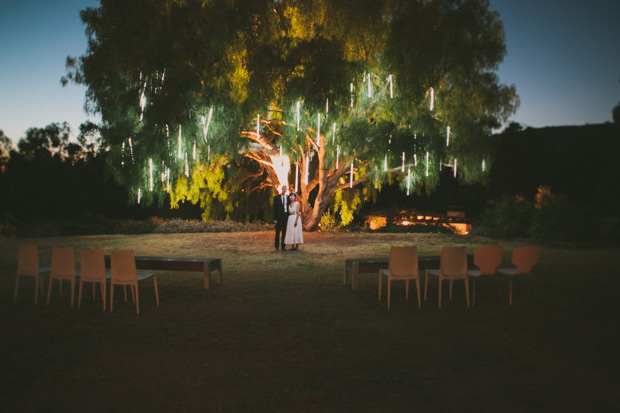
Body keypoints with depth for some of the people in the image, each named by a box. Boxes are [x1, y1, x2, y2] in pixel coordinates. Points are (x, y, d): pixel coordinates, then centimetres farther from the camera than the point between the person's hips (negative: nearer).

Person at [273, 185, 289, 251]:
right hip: (279, 216, -2)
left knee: (284, 232, 6)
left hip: (286, 216, 2)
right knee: (278, 232, 1)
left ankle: (283, 246, 14)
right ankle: (276, 246, 8)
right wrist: (274, 219, -9)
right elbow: (274, 209, -3)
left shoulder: (288, 197, 6)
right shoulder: (276, 197, -1)